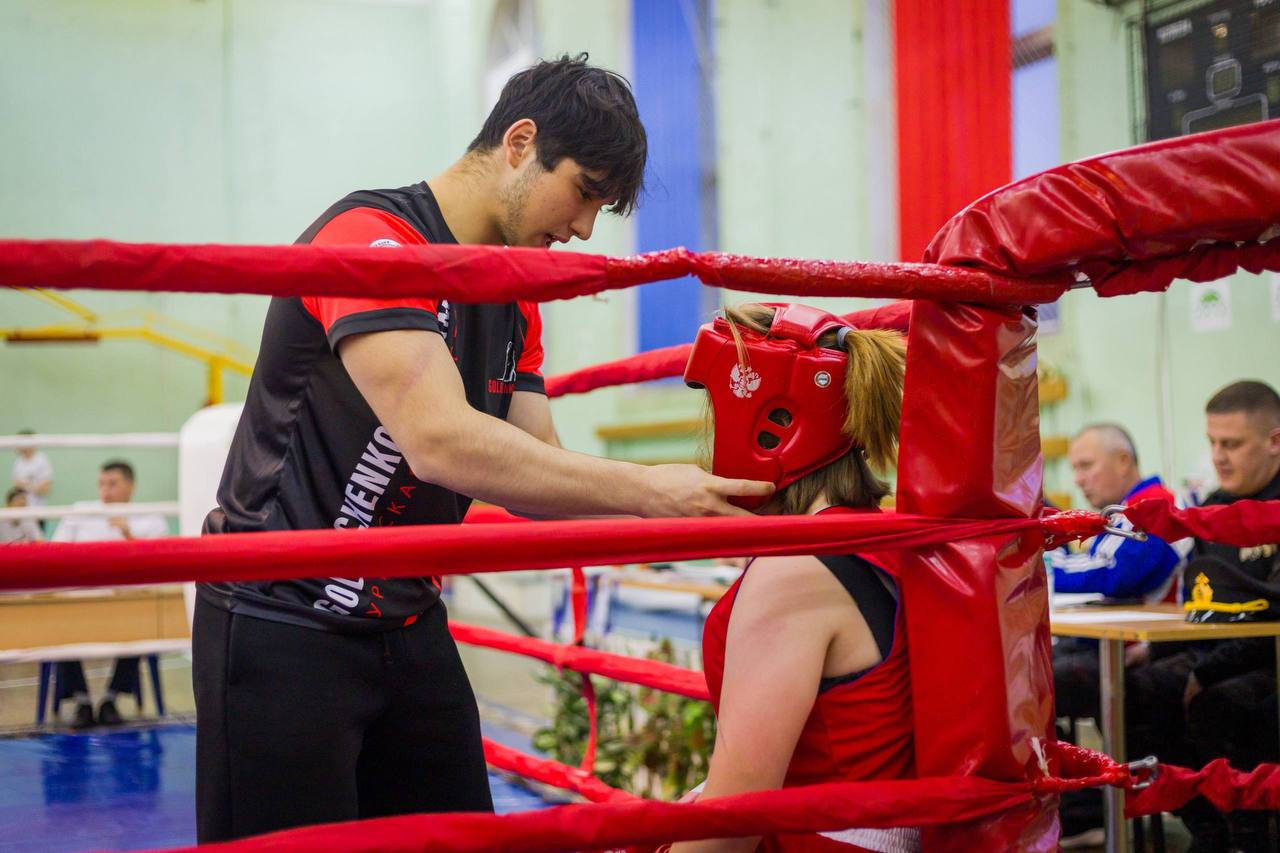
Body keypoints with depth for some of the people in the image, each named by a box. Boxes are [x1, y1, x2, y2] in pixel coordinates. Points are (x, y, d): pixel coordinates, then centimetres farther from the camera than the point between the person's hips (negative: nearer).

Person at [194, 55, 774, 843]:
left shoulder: (516, 307, 10)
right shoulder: (371, 239, -18)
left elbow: (537, 476, 4)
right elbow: (441, 442, -31)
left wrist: (696, 506, -11)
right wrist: (644, 489, -26)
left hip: (407, 626, 9)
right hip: (283, 627, -8)